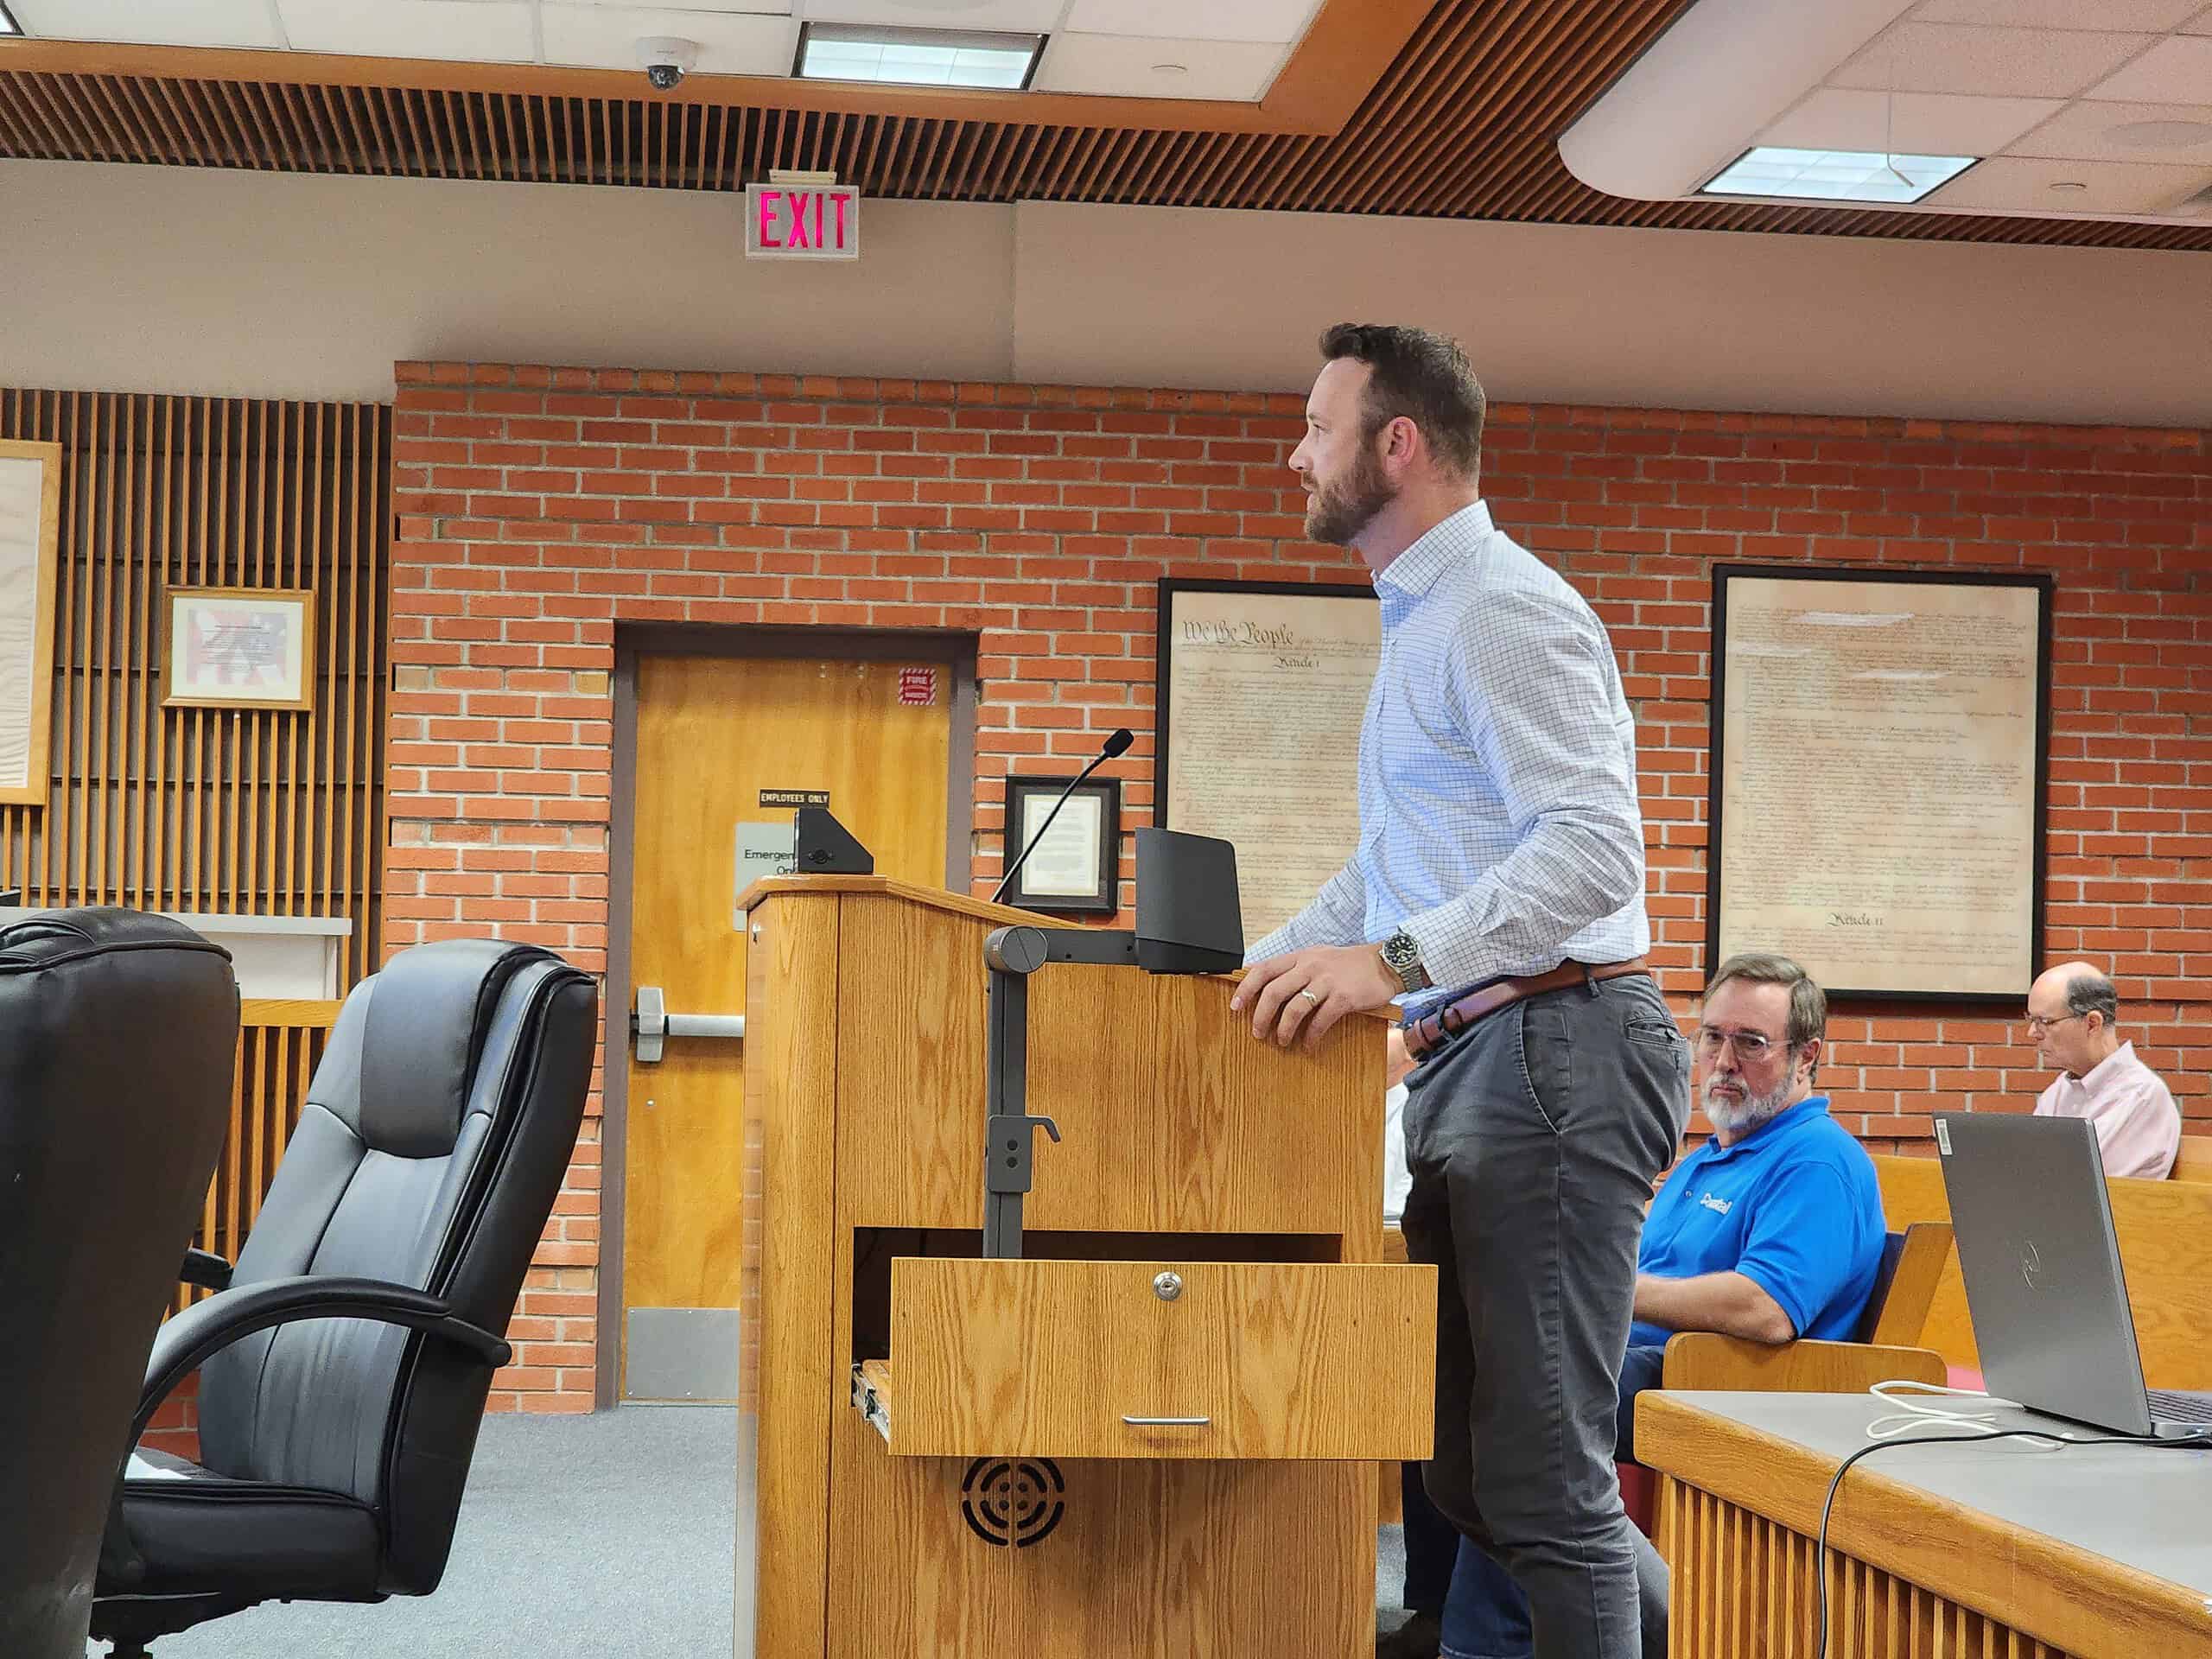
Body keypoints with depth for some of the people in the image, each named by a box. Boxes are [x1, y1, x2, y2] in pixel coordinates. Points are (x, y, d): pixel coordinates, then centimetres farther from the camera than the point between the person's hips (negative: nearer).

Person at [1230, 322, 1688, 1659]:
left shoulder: (1503, 608, -11)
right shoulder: (1420, 622, 22)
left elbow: (1597, 848, -23)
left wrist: (1396, 960, -30)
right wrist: (1259, 972, 22)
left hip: (1553, 1043, -10)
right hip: (1473, 1060, 10)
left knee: (1535, 1471, -9)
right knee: (1461, 1458, 14)